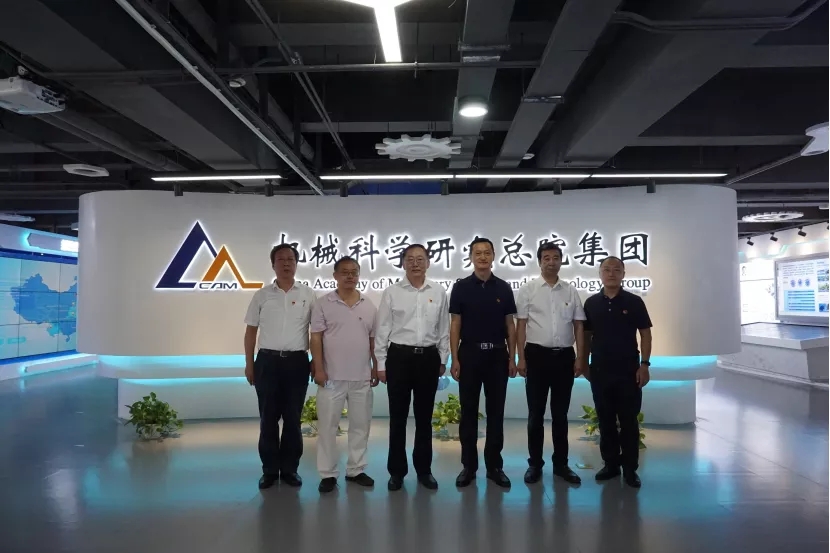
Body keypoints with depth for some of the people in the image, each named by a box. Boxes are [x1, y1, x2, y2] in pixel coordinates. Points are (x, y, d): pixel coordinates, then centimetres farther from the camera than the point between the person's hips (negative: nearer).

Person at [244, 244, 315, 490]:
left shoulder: (307, 294, 3)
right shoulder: (262, 295, 5)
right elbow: (251, 331, 8)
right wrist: (249, 364, 4)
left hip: (297, 362, 0)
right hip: (268, 361, 1)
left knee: (293, 418, 7)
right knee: (268, 418, 6)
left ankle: (290, 468, 19)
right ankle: (270, 469, 18)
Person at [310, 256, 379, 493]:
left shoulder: (369, 305, 8)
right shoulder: (323, 304, -3)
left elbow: (373, 340, 12)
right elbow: (316, 338, -5)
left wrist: (376, 368, 8)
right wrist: (318, 369, -11)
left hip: (362, 377, 4)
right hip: (332, 376, -3)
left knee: (360, 424, 10)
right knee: (327, 426, 3)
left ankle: (356, 470, 24)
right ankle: (327, 474, 14)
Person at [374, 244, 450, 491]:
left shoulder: (438, 292, 3)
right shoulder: (391, 292, -2)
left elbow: (444, 329, 8)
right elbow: (382, 330, 0)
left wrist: (443, 359, 8)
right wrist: (380, 363, -1)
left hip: (428, 357, 2)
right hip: (399, 356, -1)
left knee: (424, 417, 11)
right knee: (398, 417, 6)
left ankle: (424, 469, 25)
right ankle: (397, 471, 19)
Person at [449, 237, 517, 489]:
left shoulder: (504, 288, 5)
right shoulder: (461, 287, 0)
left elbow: (510, 325, 6)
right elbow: (455, 325, -1)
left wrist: (512, 358, 1)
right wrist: (454, 359, -7)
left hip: (497, 355, 2)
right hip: (469, 354, -1)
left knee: (496, 412, 7)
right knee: (468, 412, 5)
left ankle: (495, 465, 17)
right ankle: (469, 465, 15)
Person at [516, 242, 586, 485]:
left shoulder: (571, 291, 7)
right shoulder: (528, 289, 0)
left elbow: (578, 326, 8)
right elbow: (521, 325, -2)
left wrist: (579, 358, 2)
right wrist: (521, 358, -7)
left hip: (564, 356, 2)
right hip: (537, 355, -2)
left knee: (560, 414, 11)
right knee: (536, 413, 5)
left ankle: (561, 463, 22)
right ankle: (535, 464, 16)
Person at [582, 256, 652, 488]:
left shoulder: (634, 302, -1)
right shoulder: (591, 303, 5)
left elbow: (645, 333, -1)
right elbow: (586, 335, 10)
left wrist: (644, 364, -8)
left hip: (628, 369, -2)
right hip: (600, 370, 2)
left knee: (629, 420, 3)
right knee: (605, 420, 9)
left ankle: (630, 467, 14)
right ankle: (610, 463, 21)